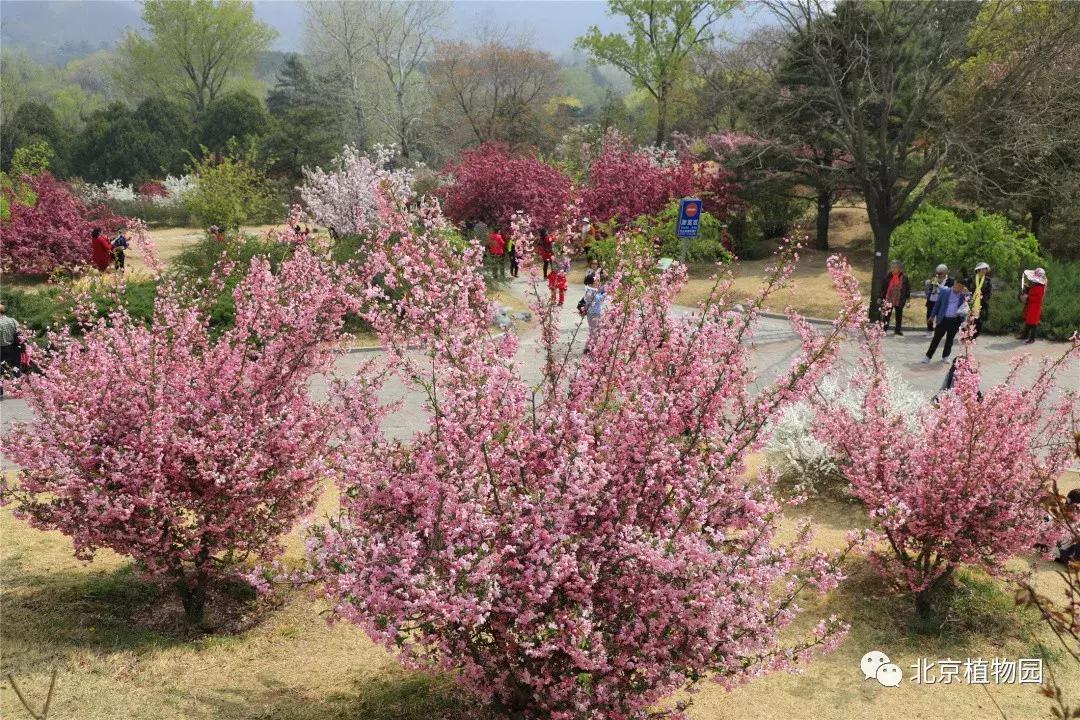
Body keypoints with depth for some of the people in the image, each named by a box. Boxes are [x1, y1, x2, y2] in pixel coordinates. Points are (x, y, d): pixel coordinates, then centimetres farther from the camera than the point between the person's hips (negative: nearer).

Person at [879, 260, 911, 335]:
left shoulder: (904, 277, -6)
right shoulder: (889, 276, -1)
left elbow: (908, 288, -1)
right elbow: (884, 287, 4)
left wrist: (907, 298, -5)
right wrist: (882, 297, 3)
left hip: (899, 300, -1)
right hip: (889, 299, 1)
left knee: (899, 315, 12)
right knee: (887, 315, 3)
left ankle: (898, 330, 24)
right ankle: (884, 329, 10)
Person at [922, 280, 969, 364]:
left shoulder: (964, 295, 2)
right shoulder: (944, 291, -1)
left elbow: (966, 306, -5)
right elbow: (937, 304, 4)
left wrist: (965, 295, -15)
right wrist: (934, 316, 4)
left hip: (955, 321, 1)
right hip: (943, 319, -1)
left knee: (950, 339, 11)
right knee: (936, 338, 2)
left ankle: (945, 356, 24)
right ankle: (928, 356, 9)